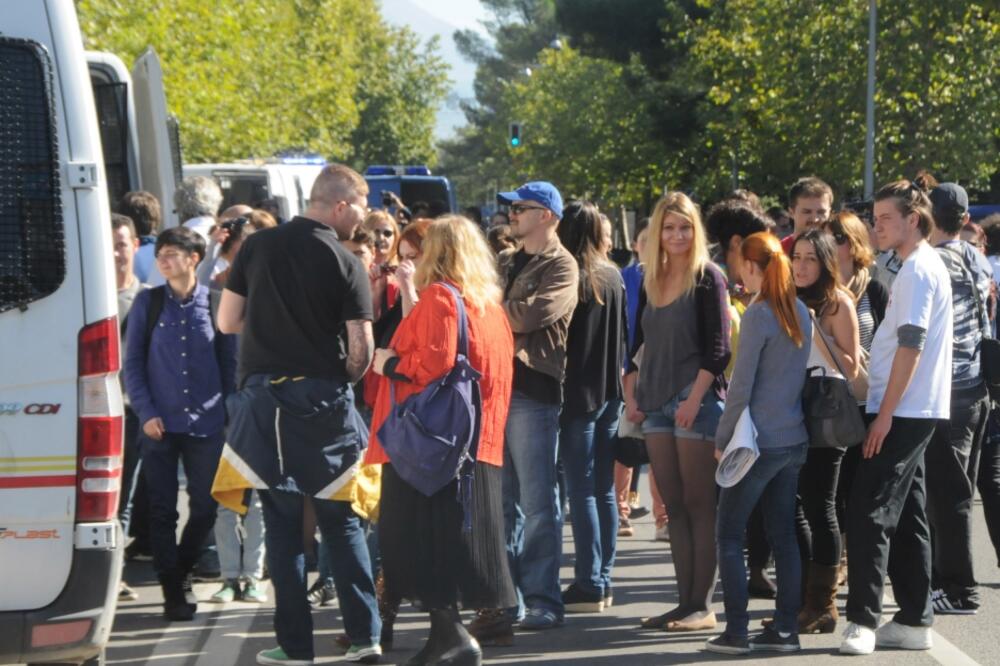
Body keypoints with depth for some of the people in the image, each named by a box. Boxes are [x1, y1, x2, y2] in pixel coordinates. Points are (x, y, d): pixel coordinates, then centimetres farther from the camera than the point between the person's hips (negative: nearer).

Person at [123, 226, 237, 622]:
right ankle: (173, 592, 10)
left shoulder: (214, 302, 2)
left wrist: (229, 411, 1)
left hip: (206, 423, 0)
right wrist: (146, 412, -7)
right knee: (163, 511, 1)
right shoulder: (148, 302, 2)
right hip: (160, 424, 0)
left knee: (205, 507, 5)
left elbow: (230, 362, 6)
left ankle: (181, 571, 29)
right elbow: (132, 362, 2)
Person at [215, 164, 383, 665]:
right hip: (324, 400, -1)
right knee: (342, 520, 9)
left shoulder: (258, 247, 1)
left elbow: (227, 321, 4)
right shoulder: (345, 264, -7)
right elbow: (361, 350, -9)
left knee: (282, 523, 6)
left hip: (265, 396, 2)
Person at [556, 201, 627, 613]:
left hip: (578, 393, -7)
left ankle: (589, 585, -5)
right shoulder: (613, 277, 9)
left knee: (582, 492, -5)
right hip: (610, 393, 7)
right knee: (605, 491, 11)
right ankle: (603, 581, 15)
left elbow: (559, 336, -12)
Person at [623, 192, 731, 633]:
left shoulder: (708, 278, -5)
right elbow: (638, 345, 18)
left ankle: (702, 605, -4)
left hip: (696, 401, -7)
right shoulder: (650, 282, 14)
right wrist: (631, 395, 8)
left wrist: (695, 399, -18)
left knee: (699, 505, -5)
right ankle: (684, 601, 9)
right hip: (656, 402, 7)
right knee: (674, 507, 6)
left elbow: (717, 348, -11)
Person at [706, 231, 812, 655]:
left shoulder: (758, 314, -13)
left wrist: (723, 438, -6)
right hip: (793, 439, 7)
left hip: (760, 441, -7)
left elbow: (741, 385, -13)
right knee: (783, 534, 11)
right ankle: (786, 628, 11)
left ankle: (736, 632, -3)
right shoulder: (801, 312, 9)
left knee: (729, 535, 0)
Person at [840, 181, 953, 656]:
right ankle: (913, 621, 13)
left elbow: (911, 346, -20)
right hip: (912, 412, 10)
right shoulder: (924, 266, 17)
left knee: (871, 511, -12)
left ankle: (863, 620, -15)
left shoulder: (917, 270, -13)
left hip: (902, 412, -10)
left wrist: (884, 415, -20)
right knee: (906, 517, 10)